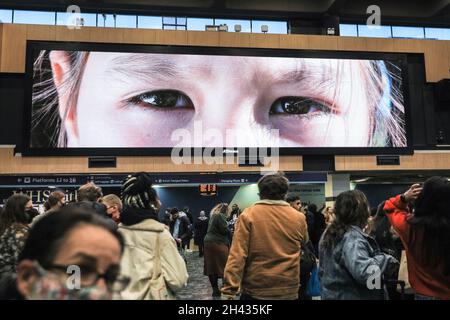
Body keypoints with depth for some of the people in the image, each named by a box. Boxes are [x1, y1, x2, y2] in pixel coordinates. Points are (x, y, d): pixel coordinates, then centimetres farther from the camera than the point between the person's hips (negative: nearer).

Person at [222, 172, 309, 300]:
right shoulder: (299, 218, -3)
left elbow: (237, 255, -16)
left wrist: (230, 289, -14)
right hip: (288, 290, 2)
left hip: (255, 290, -2)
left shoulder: (248, 215, -10)